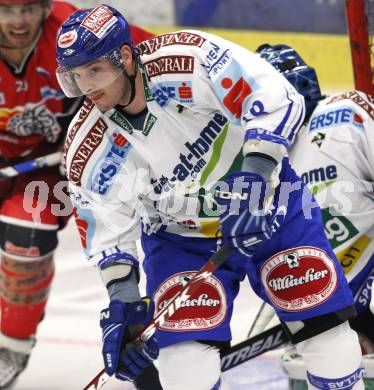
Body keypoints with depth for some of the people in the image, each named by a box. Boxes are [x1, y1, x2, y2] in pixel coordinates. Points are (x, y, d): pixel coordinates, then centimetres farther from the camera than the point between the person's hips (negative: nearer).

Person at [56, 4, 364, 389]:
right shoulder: (88, 150, -18)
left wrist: (255, 173, -39)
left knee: (325, 325, 0)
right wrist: (122, 301, -20)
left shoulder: (188, 59, -28)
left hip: (271, 208, -1)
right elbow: (108, 228, -12)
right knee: (185, 356, -15)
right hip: (180, 239, 1)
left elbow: (278, 100, -29)